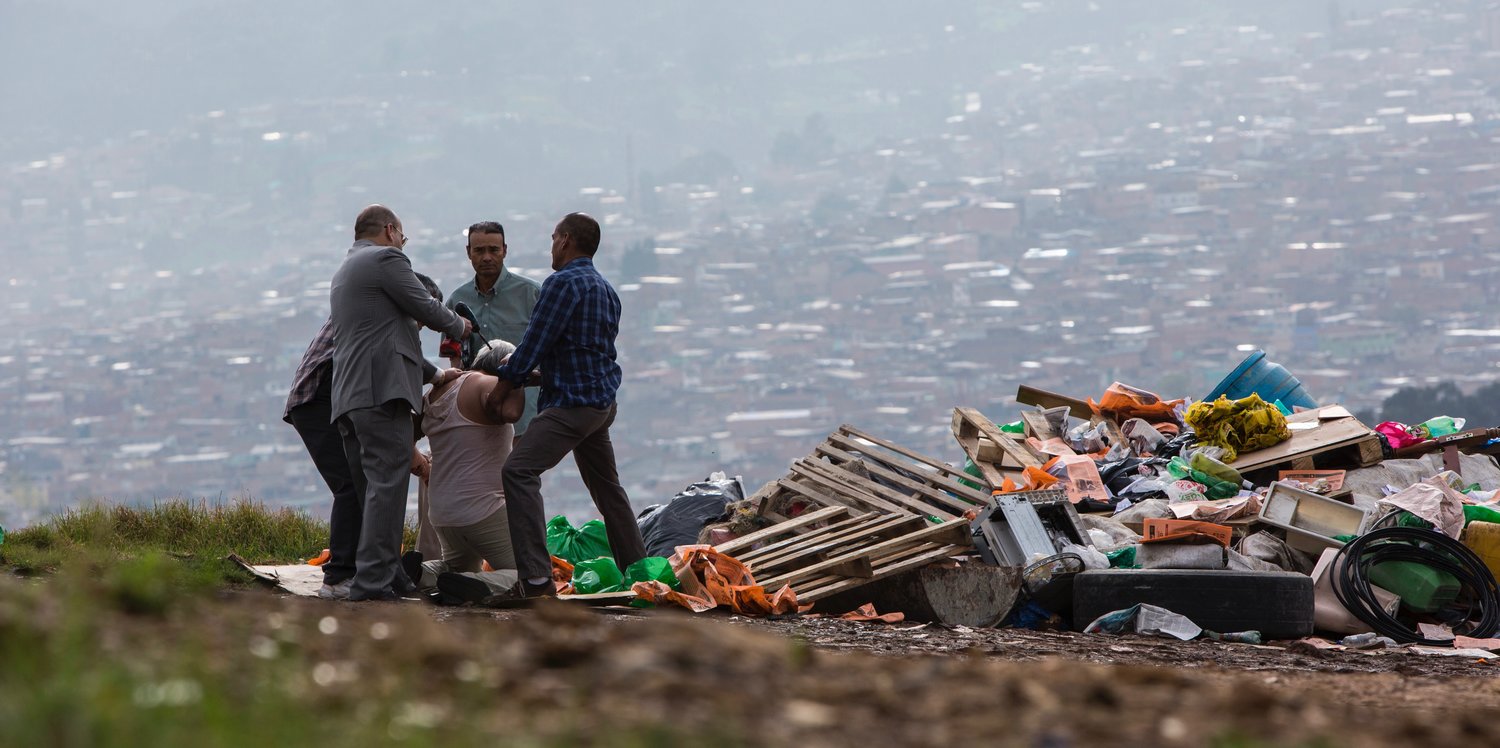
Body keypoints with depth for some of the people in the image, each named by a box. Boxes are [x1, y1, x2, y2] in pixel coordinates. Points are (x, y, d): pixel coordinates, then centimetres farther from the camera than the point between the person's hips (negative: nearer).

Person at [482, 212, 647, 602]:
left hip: (573, 402, -10)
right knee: (606, 485, 22)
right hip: (603, 400, 10)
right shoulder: (606, 289, 19)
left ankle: (536, 578, -28)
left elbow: (534, 343, -14)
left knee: (519, 471, -18)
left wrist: (501, 390, -3)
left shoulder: (563, 282, -11)